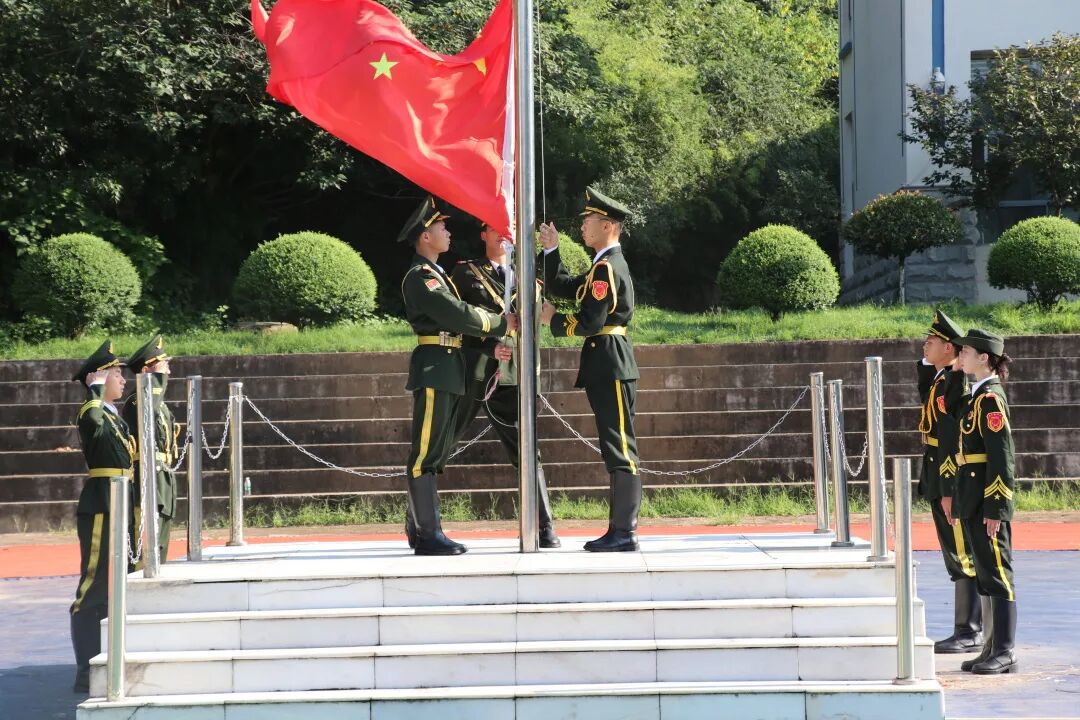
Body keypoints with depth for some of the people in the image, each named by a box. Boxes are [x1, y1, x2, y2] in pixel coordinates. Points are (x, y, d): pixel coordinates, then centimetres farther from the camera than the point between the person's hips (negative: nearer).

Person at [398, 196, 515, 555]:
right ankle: (428, 533, -9)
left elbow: (455, 319, 19)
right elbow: (459, 314, -18)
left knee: (435, 452, 12)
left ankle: (419, 527, 17)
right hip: (434, 367, -10)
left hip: (448, 369, 10)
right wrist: (501, 324, -6)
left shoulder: (435, 274, 21)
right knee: (426, 452, -8)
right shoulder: (419, 276, -11)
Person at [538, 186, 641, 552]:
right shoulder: (605, 265, 17)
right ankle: (621, 529, 15)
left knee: (620, 448, -8)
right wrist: (551, 250, 16)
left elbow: (589, 324, -19)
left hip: (611, 366, -11)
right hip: (605, 366, 11)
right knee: (616, 450, 11)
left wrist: (554, 321, -4)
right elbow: (562, 287, 26)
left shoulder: (607, 268, -14)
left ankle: (624, 532, -7)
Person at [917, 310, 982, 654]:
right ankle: (967, 631, 19)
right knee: (957, 559, 13)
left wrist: (950, 491, -23)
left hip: (953, 481, -10)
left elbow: (957, 441, -21)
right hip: (940, 482, 10)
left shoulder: (958, 383, -17)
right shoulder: (939, 379, 12)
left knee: (964, 558, -4)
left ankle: (969, 634, 1)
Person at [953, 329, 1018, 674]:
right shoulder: (978, 396, 15)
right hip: (974, 501, 10)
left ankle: (1005, 652, -4)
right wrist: (960, 502, 20)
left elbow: (1001, 456, -18)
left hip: (988, 501, -10)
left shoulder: (990, 398, -14)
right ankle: (995, 647, 17)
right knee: (986, 573, 12)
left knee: (997, 572, -6)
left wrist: (995, 508, -20)